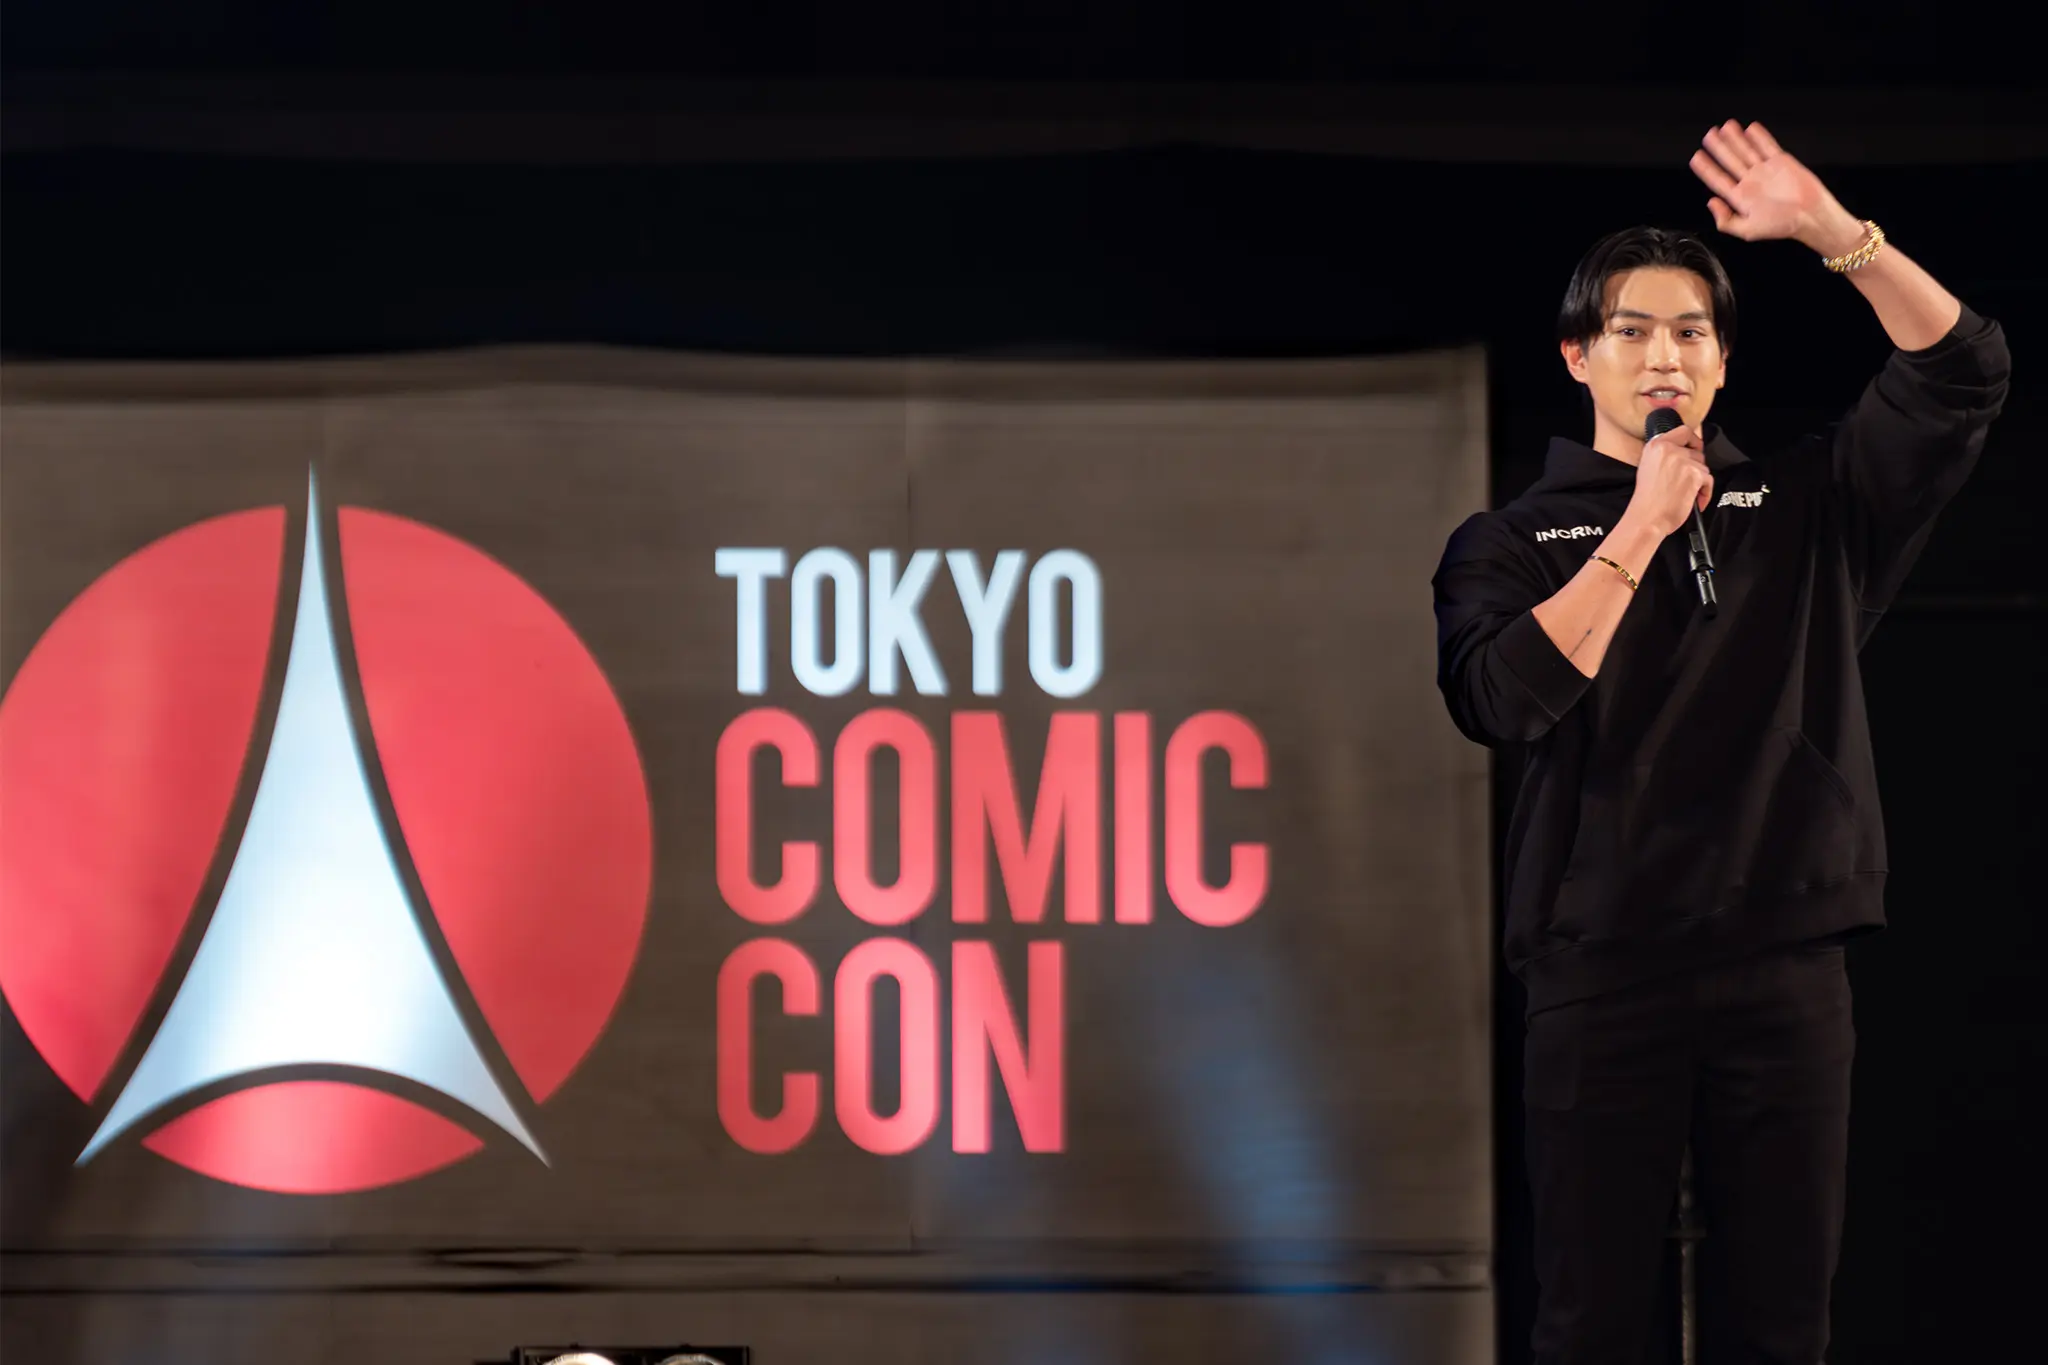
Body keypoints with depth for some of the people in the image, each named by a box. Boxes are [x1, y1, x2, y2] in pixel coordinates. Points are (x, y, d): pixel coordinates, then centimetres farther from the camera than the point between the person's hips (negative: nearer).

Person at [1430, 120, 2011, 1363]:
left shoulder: (1805, 507, 11)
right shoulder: (1509, 543, 7)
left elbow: (1963, 375, -1)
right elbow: (1504, 702, -13)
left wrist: (1833, 233, -12)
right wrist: (1641, 531, -11)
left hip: (1785, 969, 2)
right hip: (1600, 971, -1)